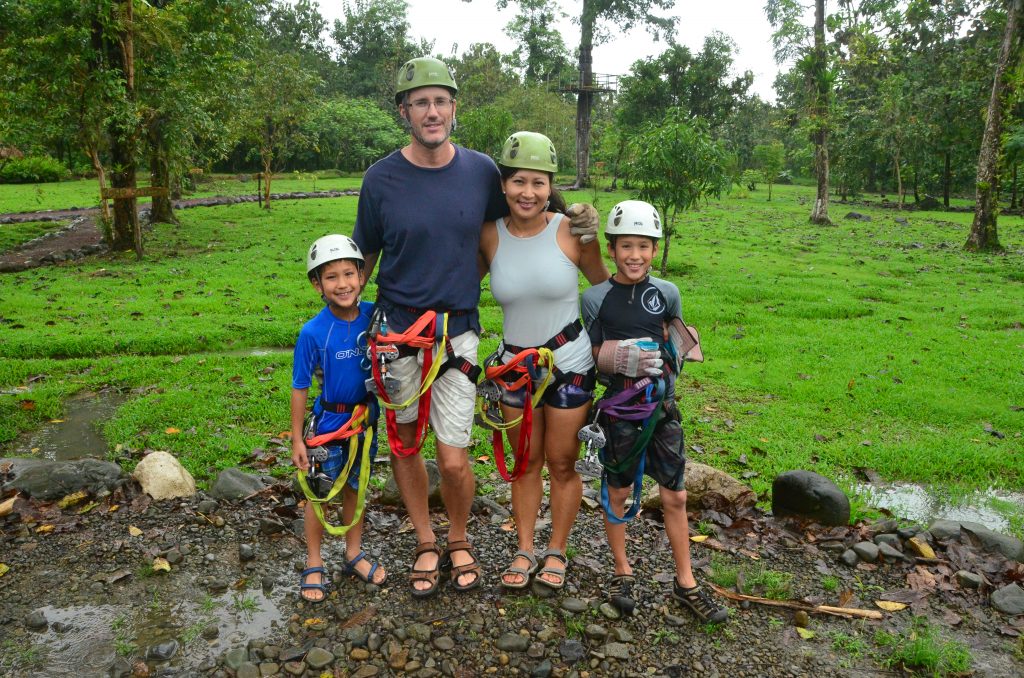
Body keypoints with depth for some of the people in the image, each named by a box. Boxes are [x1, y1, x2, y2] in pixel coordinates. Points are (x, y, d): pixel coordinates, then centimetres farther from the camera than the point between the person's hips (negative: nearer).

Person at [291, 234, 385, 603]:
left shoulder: (374, 316, -12)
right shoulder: (314, 332, -20)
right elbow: (300, 388, -11)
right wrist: (297, 439, -8)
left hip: (365, 417, 3)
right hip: (329, 421, -3)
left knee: (355, 488, 19)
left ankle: (354, 555, 37)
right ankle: (314, 565, 29)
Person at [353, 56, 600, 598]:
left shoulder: (481, 171, -2)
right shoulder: (381, 178, -6)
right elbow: (363, 258, 6)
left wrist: (577, 222, 2)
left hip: (458, 333, 0)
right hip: (397, 330, 1)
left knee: (454, 460, -2)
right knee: (403, 444, 13)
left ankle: (459, 542, 28)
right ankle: (426, 544, 35)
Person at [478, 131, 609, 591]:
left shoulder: (571, 231, -13)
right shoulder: (490, 235, -6)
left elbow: (607, 286, 0)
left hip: (569, 363, -2)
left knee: (562, 463, 10)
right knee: (526, 462, 15)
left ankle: (556, 552, 30)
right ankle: (525, 551, 31)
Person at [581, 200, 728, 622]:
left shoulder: (667, 293, 1)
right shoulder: (596, 298, -5)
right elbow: (594, 358, -1)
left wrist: (670, 356, -4)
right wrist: (624, 358, -19)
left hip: (663, 406, 2)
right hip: (620, 408, -2)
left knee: (675, 496, 8)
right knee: (618, 491, 11)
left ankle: (685, 583, 24)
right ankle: (622, 573, 31)